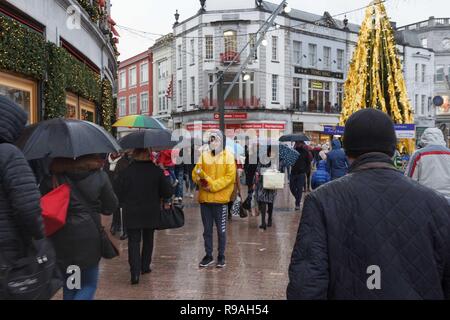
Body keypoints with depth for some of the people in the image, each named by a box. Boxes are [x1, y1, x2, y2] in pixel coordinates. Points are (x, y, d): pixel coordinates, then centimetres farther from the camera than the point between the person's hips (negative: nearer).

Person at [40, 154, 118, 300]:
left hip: (62, 240, 2)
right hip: (89, 237, -1)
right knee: (89, 285, 14)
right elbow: (111, 206, 2)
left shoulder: (52, 177, -6)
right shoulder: (100, 176, -6)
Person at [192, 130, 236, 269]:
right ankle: (208, 255, 24)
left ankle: (221, 256, 21)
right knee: (207, 230, 12)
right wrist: (202, 179, -19)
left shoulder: (228, 156, -2)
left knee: (221, 230, 8)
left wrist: (213, 185, -16)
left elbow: (230, 176, -10)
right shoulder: (204, 155, 7)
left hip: (220, 199, -3)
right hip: (204, 199, 3)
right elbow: (195, 173, 2)